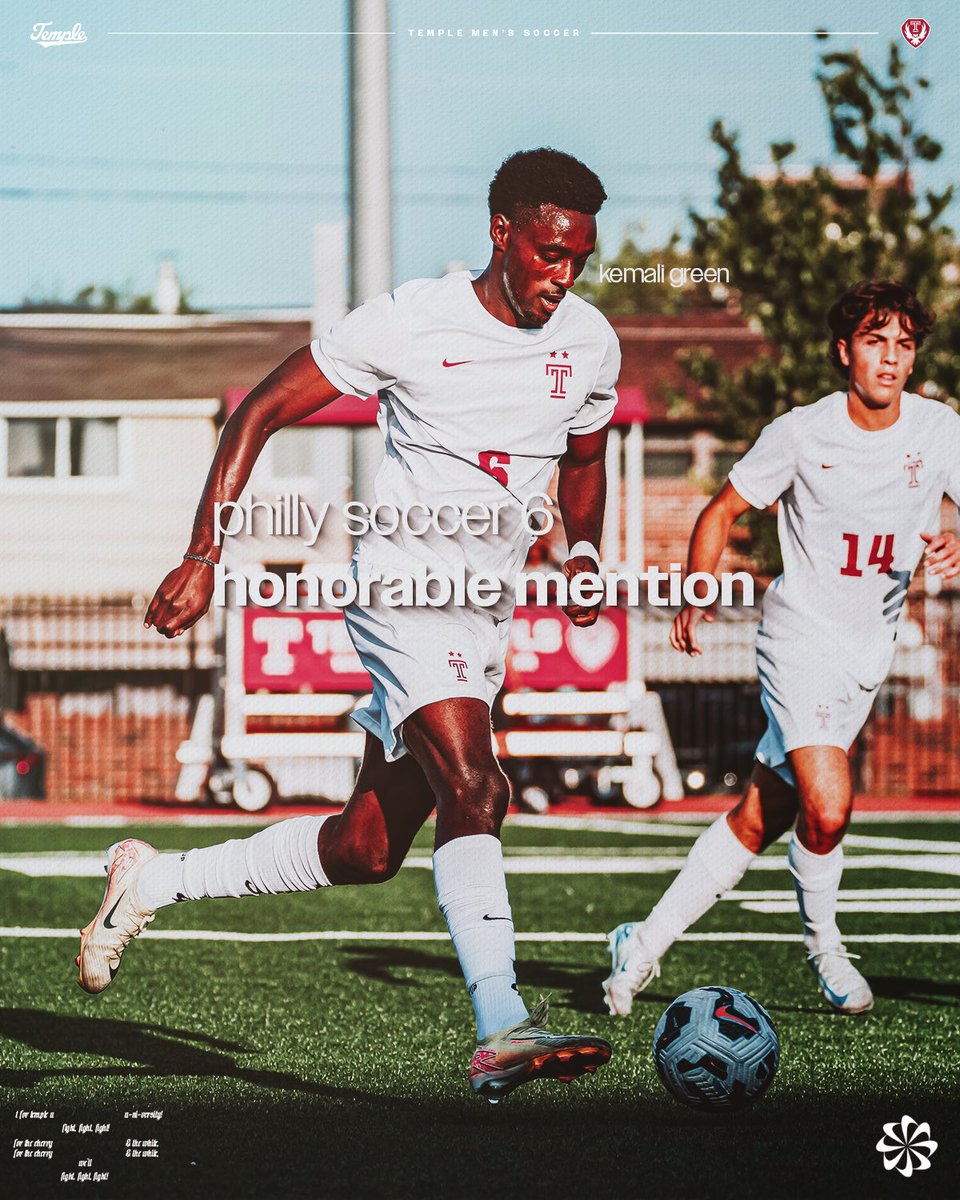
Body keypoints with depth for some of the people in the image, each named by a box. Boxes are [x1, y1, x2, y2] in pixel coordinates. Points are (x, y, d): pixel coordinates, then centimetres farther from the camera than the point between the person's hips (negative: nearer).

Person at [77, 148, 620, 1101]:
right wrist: (203, 556, -11)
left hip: (486, 613, 6)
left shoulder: (590, 344, 6)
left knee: (368, 850, 7)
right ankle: (501, 1031, -31)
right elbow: (259, 412, -4)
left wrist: (582, 552, 10)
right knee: (474, 789, -26)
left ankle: (157, 881, 25)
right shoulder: (409, 322, -10)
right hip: (404, 582, -6)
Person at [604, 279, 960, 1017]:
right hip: (801, 636, -4)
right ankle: (822, 942, 7)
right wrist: (698, 595, -11)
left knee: (759, 821, 3)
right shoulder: (803, 432, -8)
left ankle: (647, 944, 16)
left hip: (871, 650, 4)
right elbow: (724, 509, 2)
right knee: (827, 806, -22)